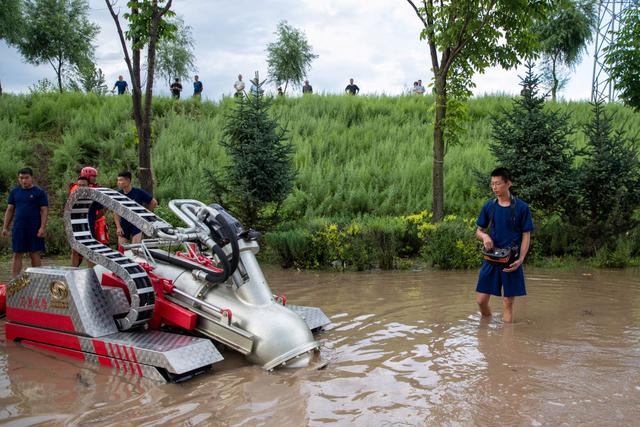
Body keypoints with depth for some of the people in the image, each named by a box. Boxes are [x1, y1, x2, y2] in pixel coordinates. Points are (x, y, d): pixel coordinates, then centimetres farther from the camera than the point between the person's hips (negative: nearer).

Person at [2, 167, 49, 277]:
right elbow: (10, 210, 13)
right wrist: (5, 227, 8)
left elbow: (44, 210, -5)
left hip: (34, 229, -3)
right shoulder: (14, 192, 10)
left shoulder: (39, 192, -1)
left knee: (35, 254, 2)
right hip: (18, 229, 3)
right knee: (17, 254, 4)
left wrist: (42, 228, -14)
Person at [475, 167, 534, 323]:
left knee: (508, 302, 3)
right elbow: (478, 231, 12)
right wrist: (484, 236, -13)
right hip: (491, 258, 3)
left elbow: (526, 236, -2)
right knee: (481, 300, 3)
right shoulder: (488, 206, 4)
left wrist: (520, 259, -15)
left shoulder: (521, 208, -5)